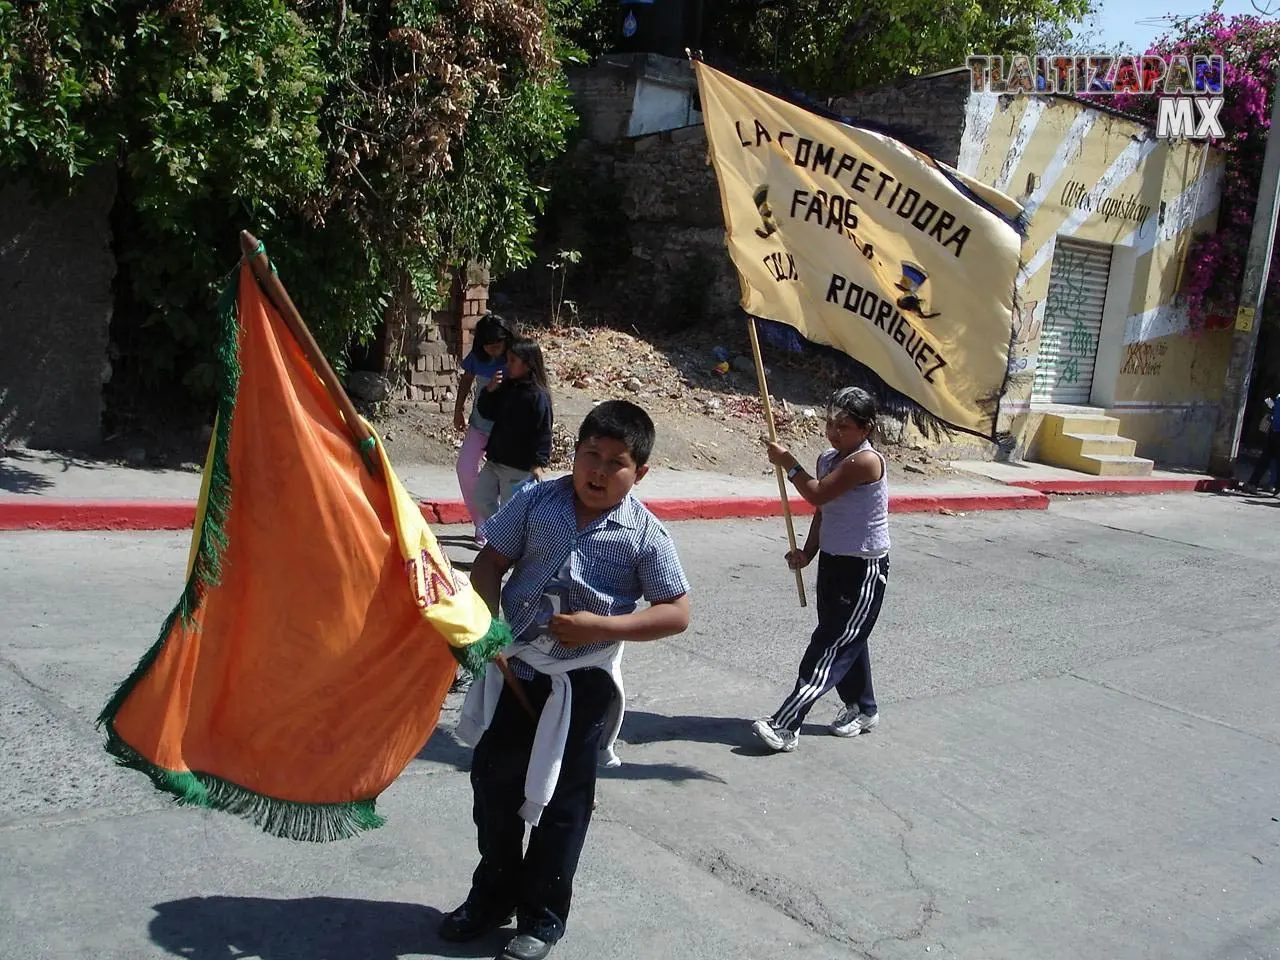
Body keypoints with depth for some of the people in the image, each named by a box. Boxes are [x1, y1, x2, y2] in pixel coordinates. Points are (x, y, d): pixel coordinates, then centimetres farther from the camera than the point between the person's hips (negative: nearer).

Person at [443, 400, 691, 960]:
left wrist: (601, 627, -22)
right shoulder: (536, 502, -6)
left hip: (584, 681, -3)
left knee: (563, 800, 9)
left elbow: (677, 614, -11)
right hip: (514, 667, 3)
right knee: (493, 779, 16)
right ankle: (495, 892, 39)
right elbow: (491, 562, 1)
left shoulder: (645, 535, -13)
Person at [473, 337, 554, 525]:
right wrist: (490, 390, -6)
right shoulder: (507, 387, 7)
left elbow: (543, 431, -17)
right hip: (495, 460, 8)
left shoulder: (538, 396, -16)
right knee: (482, 497, 14)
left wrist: (539, 463, -22)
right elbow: (486, 412, 12)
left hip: (519, 467, -8)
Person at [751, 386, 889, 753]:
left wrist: (787, 463, -11)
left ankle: (785, 725, -12)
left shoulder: (867, 460, -21)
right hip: (832, 561, 9)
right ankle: (862, 709, 37)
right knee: (845, 640, 19)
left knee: (829, 645, -8)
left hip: (864, 570, -9)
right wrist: (809, 551, 1)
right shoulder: (828, 459, 5)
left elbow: (818, 494, -22)